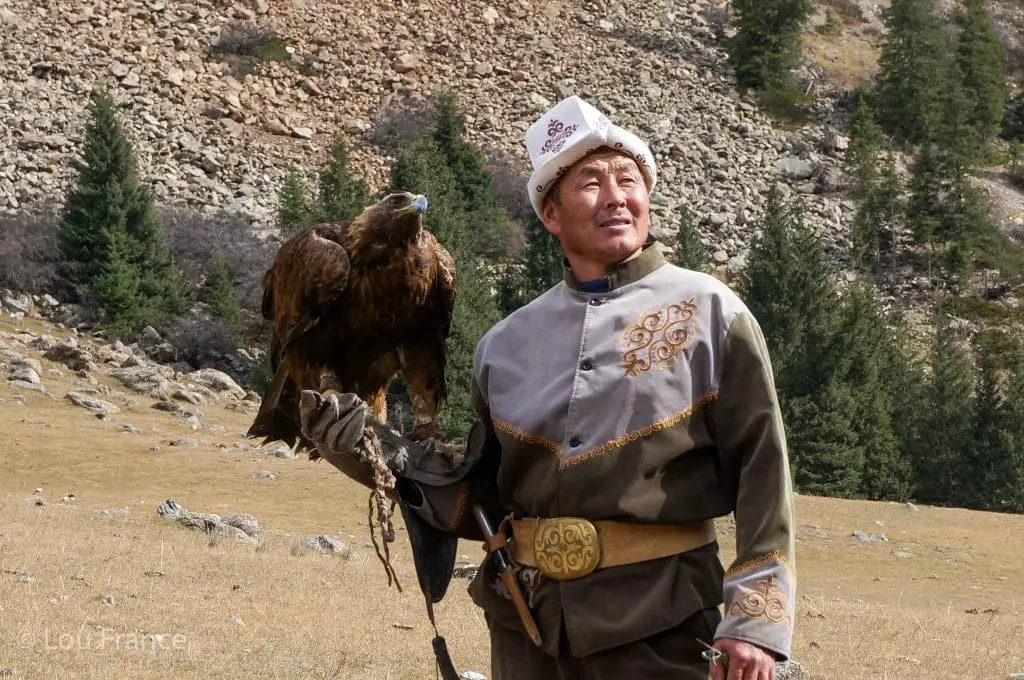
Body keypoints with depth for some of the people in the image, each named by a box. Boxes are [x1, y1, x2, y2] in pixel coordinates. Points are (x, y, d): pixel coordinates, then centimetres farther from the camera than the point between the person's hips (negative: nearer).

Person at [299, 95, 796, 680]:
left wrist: (756, 621, -13)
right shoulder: (507, 344, 11)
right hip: (525, 627, 4)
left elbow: (762, 472, -5)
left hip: (657, 632, -4)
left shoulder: (710, 314, 0)